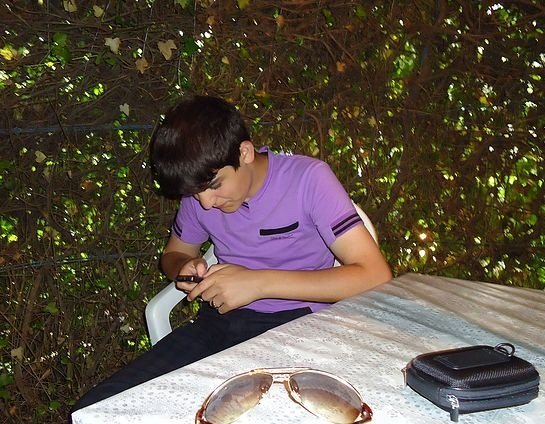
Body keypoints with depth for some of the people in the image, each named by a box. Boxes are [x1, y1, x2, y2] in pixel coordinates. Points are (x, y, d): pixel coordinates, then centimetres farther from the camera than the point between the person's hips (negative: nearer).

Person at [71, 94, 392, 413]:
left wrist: (259, 282, -22)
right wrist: (186, 268, -3)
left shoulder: (308, 178, -11)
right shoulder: (200, 190, 5)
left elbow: (376, 276, -18)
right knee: (95, 409, -16)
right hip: (221, 323, 5)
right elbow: (173, 253, 24)